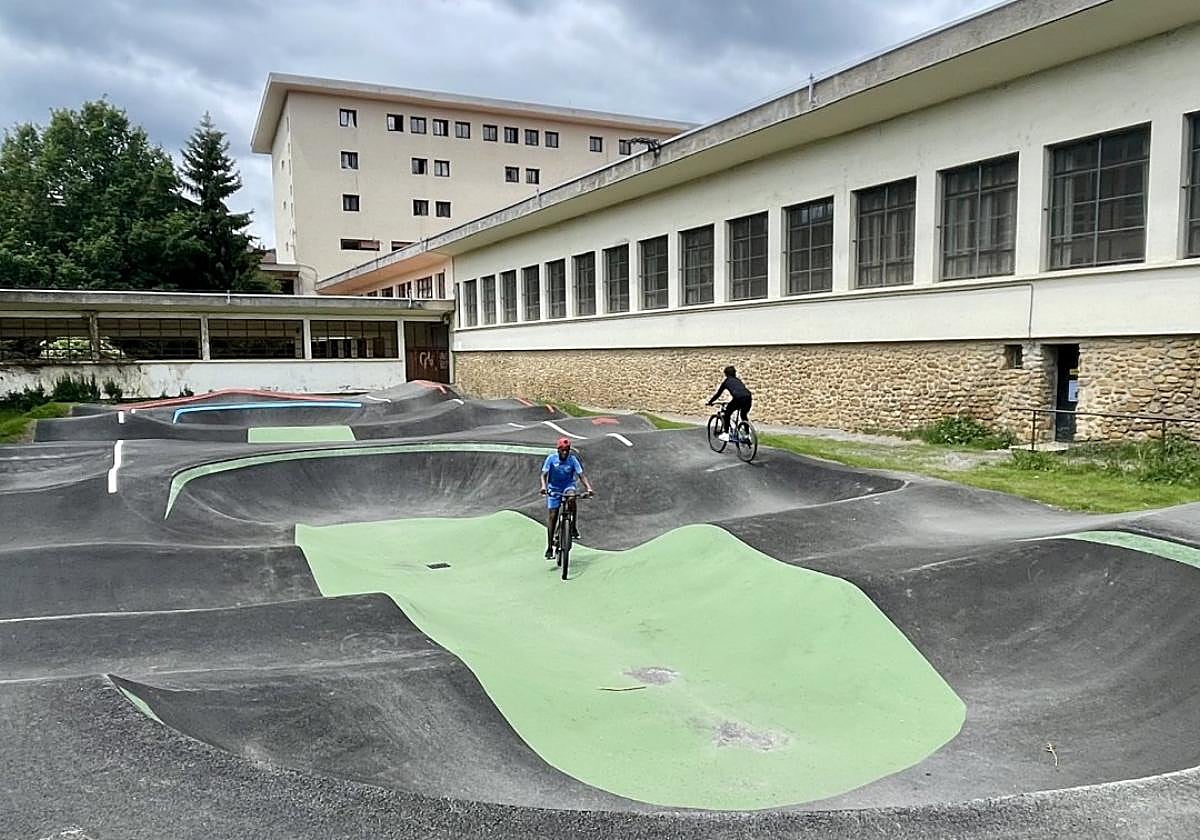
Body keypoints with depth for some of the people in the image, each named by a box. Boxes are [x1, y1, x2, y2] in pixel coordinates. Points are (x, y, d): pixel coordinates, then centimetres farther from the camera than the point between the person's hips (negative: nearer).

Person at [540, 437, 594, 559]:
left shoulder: (572, 459, -12)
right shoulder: (551, 458, -13)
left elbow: (581, 475, -15)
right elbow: (544, 474, -14)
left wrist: (589, 487, -31)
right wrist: (544, 486, -33)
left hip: (568, 486, 0)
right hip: (554, 488, 0)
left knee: (571, 499, -36)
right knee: (552, 516, -5)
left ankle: (573, 528, -19)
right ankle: (550, 547, 4)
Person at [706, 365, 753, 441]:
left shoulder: (726, 381, 21)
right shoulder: (738, 380, 34)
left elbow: (718, 394, 24)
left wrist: (709, 402, 36)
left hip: (738, 398, -5)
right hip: (748, 398, 5)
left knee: (727, 414, 17)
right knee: (744, 416, 28)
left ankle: (726, 434, 10)